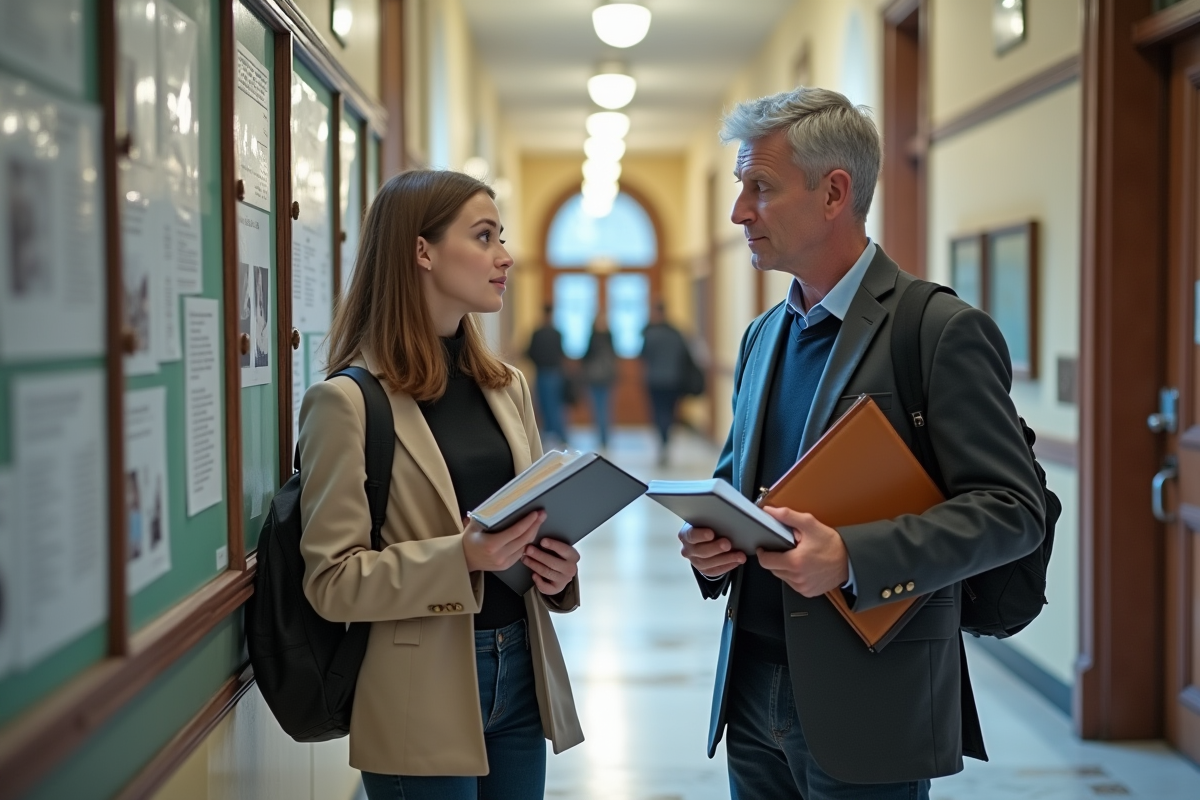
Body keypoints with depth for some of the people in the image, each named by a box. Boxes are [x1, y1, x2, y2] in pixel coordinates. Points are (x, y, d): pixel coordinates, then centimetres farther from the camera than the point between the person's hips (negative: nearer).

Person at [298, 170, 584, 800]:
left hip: (520, 671, 6)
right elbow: (332, 581, -12)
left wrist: (557, 565, -4)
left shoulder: (507, 386, 11)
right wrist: (460, 557, -25)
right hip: (426, 694, -6)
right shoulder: (347, 401, -10)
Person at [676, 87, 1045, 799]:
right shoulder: (764, 335, 12)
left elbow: (1013, 507, -15)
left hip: (868, 708, -6)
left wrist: (852, 556, -25)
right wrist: (708, 538, -1)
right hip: (754, 686, 7)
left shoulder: (943, 331, -11)